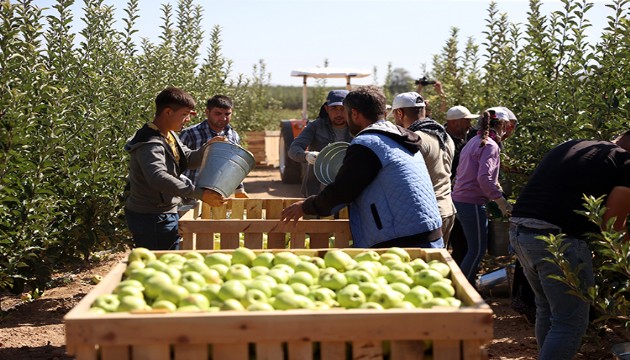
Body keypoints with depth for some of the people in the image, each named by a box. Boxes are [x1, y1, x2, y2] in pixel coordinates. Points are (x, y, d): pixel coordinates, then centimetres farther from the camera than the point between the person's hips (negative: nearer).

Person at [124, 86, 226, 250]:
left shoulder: (170, 135, 8)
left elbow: (189, 160, 16)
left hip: (167, 214, 10)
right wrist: (200, 194, -42)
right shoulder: (149, 144, -25)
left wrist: (207, 148, -6)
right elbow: (158, 178, -41)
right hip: (151, 219, -10)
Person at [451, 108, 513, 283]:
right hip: (473, 203, -10)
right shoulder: (490, 145, -14)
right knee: (478, 250, -1)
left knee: (474, 248, 18)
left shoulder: (474, 141, 15)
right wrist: (501, 200, -18)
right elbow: (484, 177, -25)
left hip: (459, 199, 10)